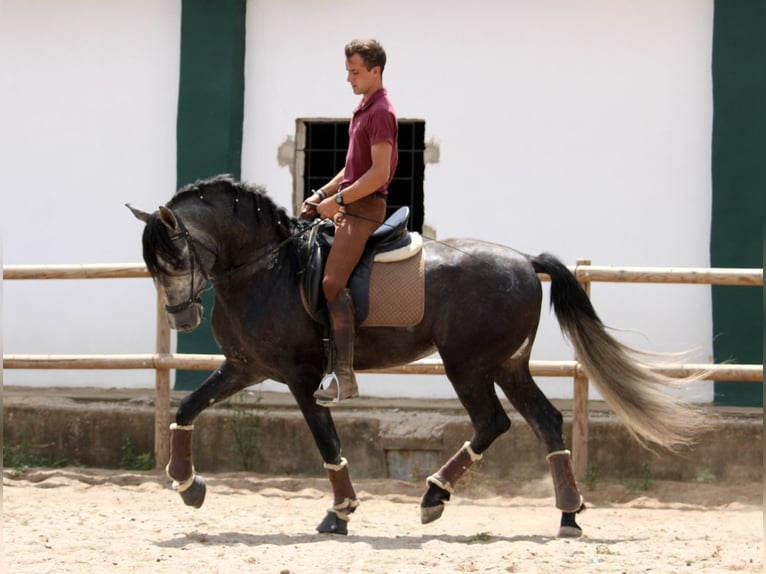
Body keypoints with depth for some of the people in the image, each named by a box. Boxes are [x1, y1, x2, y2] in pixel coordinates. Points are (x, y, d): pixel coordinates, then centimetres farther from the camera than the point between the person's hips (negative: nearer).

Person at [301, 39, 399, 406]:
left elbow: (379, 173, -20)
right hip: (349, 208, 11)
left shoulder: (380, 113, -13)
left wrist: (338, 200, -17)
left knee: (332, 282, -21)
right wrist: (322, 195, 14)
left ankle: (344, 376, -25)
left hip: (364, 209, -11)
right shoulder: (363, 110, 18)